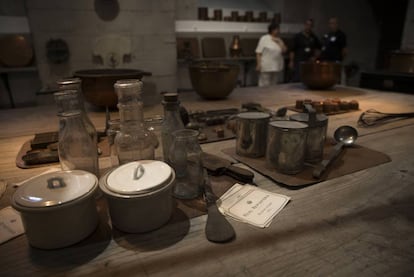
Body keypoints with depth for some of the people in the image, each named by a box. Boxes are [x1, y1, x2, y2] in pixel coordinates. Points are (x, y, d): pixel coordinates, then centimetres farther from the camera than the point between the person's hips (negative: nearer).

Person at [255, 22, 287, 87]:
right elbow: (258, 53, -6)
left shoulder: (279, 40, 14)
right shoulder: (264, 38, -2)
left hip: (277, 67, 6)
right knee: (264, 86, -6)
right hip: (266, 67, -6)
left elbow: (284, 50, 5)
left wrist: (279, 42, -5)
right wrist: (258, 64, -14)